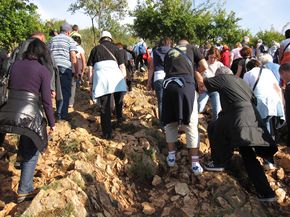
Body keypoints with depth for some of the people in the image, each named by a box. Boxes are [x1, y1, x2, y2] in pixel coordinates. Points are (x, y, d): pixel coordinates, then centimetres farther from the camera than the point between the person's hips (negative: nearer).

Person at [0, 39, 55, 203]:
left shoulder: (16, 64, 10)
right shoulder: (43, 71, -4)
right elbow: (46, 100, -5)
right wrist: (52, 123, 3)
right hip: (29, 114, -5)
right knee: (32, 152, 13)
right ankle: (25, 191, 15)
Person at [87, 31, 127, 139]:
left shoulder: (95, 49, 20)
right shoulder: (115, 48, 16)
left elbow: (91, 68, 15)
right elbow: (122, 66, 9)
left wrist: (91, 82, 19)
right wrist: (124, 78, 15)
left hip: (100, 77, 1)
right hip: (114, 75, -1)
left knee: (105, 107, 2)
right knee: (119, 100, 26)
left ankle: (107, 133, 6)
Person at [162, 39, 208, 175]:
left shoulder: (169, 53, 29)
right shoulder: (192, 48, 22)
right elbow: (204, 67, 12)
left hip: (168, 85, 3)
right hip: (186, 85, -2)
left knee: (170, 122, 18)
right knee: (191, 125, 2)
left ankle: (171, 156, 22)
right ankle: (195, 163, 3)